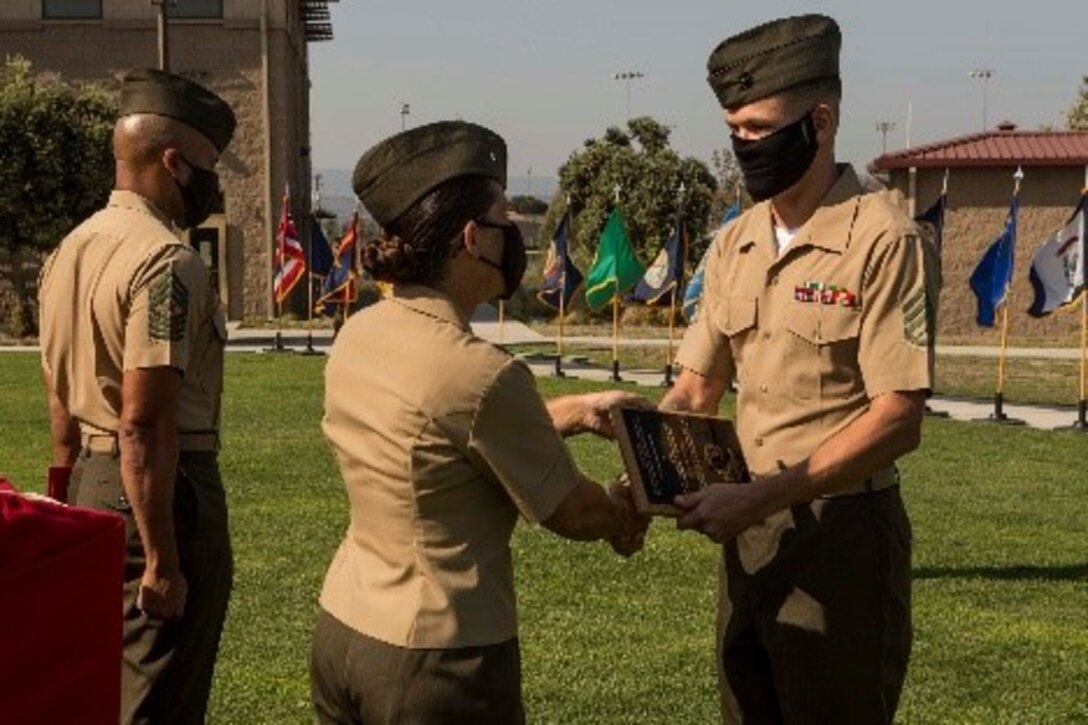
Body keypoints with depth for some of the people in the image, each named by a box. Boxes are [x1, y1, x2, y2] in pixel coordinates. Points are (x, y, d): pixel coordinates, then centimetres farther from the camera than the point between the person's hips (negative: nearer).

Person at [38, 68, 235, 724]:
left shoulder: (71, 249, 11)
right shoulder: (167, 260, -17)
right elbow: (144, 425, -23)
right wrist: (162, 560, -21)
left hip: (90, 486, 9)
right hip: (161, 492, -9)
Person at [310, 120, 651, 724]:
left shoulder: (357, 334, -1)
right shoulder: (482, 374, -23)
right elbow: (570, 513, -10)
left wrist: (574, 413, 18)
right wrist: (629, 513, 10)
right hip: (438, 664, -7)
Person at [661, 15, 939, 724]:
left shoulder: (884, 241, -15)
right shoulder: (735, 244, 6)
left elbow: (897, 420, -20)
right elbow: (697, 388, 12)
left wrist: (758, 497, -24)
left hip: (842, 535, -6)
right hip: (749, 529, 7)